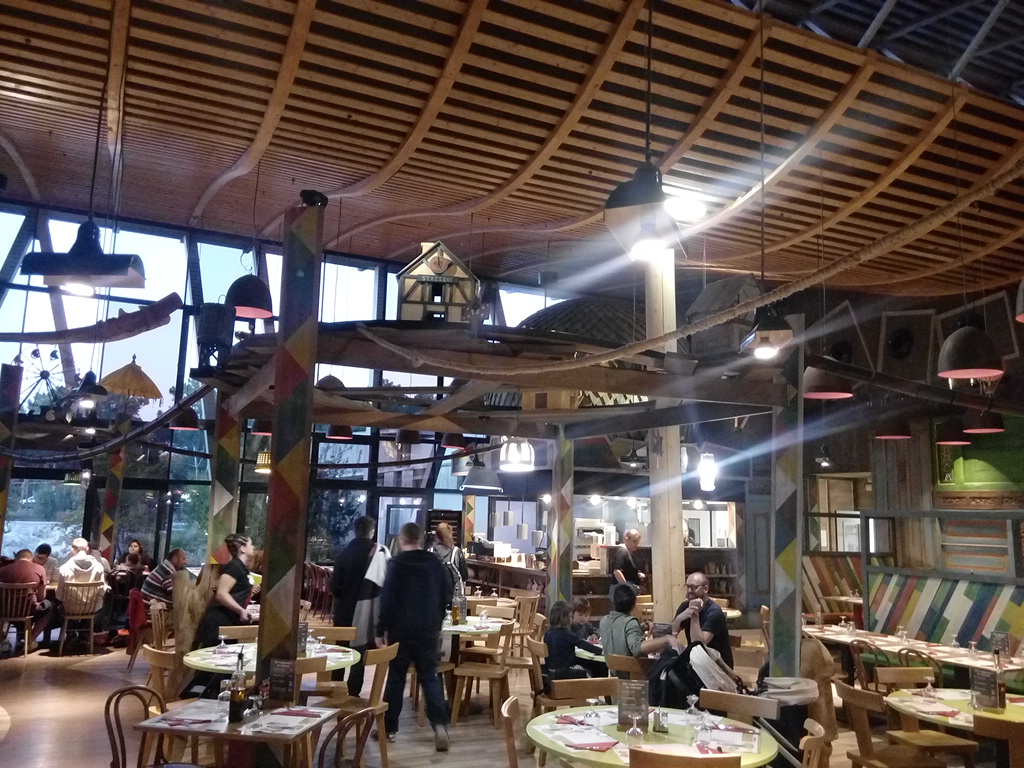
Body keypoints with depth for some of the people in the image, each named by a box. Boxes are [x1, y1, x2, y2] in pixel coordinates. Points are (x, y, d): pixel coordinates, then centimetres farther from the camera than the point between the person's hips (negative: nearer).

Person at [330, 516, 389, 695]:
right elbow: (386, 581, -11)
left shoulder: (344, 552, -1)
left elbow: (334, 584, 0)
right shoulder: (381, 552, -8)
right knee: (359, 651, 5)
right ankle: (353, 692, 5)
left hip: (344, 608, 3)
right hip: (366, 608, -3)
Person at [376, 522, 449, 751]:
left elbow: (387, 599, -11)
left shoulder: (397, 563, -9)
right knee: (430, 676, 8)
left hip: (401, 629, -3)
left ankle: (389, 728, 15)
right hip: (428, 629, 3)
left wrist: (381, 630, -4)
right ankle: (440, 724, -6)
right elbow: (443, 598, 12)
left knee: (395, 677, 8)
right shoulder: (435, 562, 5)